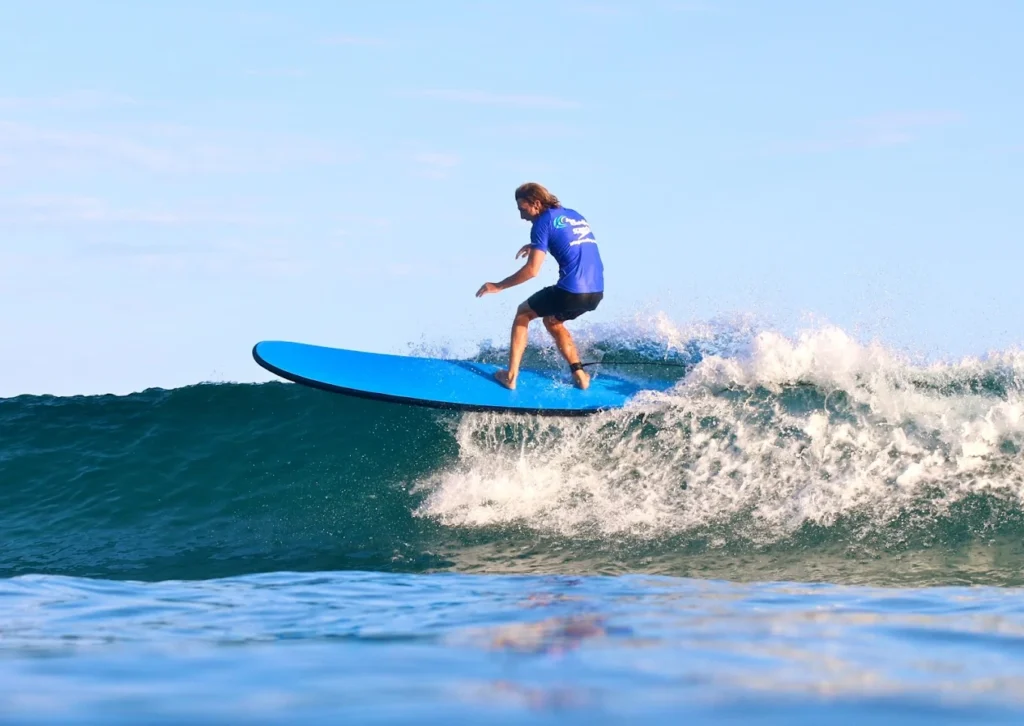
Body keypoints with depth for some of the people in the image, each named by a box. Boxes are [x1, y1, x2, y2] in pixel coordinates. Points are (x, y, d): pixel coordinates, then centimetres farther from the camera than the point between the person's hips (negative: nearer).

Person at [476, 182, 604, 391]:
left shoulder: (544, 222, -2)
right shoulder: (576, 216, 20)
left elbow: (532, 270, -10)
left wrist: (498, 286, -1)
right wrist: (537, 246, 39)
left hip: (571, 291, -7)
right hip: (597, 293, 7)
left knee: (523, 313, 17)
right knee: (552, 321, 32)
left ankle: (511, 376, 12)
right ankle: (579, 374, 24)